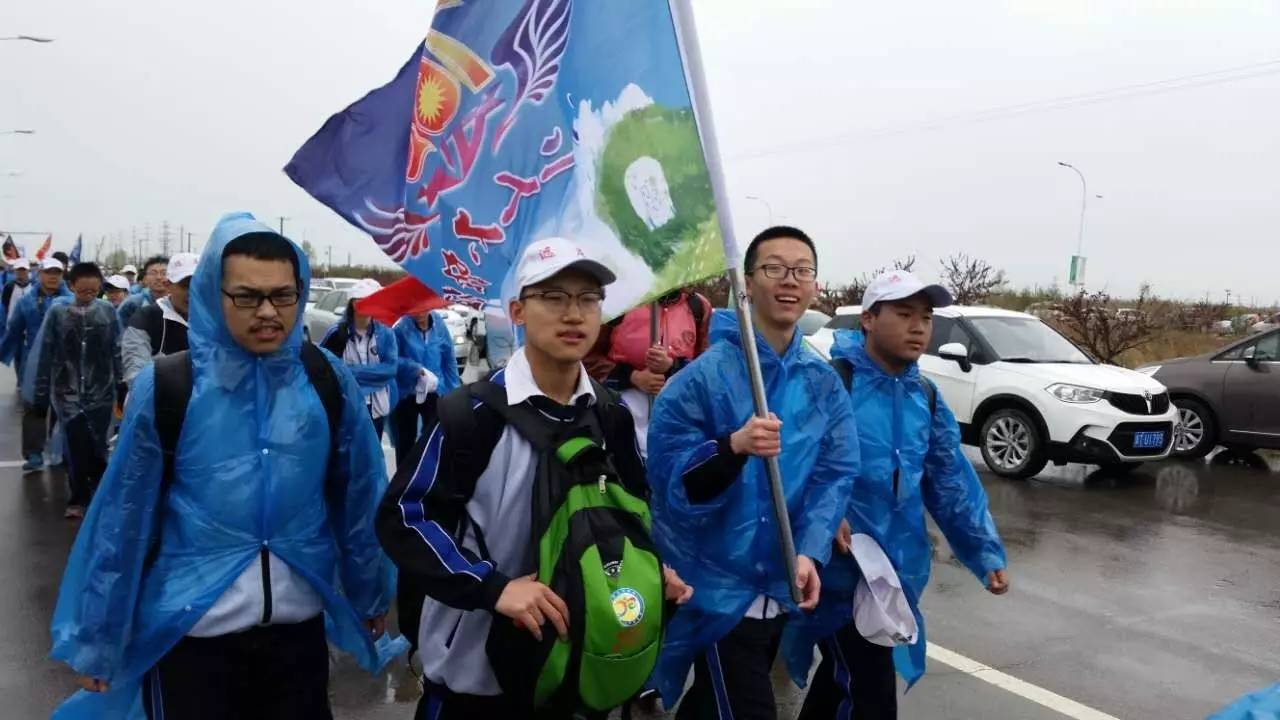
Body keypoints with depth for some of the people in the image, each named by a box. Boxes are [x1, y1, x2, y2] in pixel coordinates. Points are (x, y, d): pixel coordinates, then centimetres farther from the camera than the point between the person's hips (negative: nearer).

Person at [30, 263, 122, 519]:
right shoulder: (57, 311, -4)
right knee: (78, 442, -8)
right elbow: (45, 353, 1)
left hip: (100, 390, 0)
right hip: (67, 390, 0)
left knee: (95, 444, 2)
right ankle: (79, 497, 9)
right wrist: (41, 392, 3)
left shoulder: (108, 311, -3)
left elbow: (117, 351, 1)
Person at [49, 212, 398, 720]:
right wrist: (97, 639, 2)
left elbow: (357, 497, 3)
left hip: (299, 626, 2)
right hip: (188, 633, -1)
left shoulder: (328, 381, -5)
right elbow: (124, 518, -4)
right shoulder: (165, 388, -10)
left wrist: (371, 595, 10)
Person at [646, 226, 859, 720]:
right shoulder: (705, 374, -16)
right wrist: (734, 445, -36)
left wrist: (810, 552, -18)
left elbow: (836, 473, -4)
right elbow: (669, 478, -20)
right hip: (719, 585, -6)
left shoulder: (824, 383, 1)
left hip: (781, 586, 6)